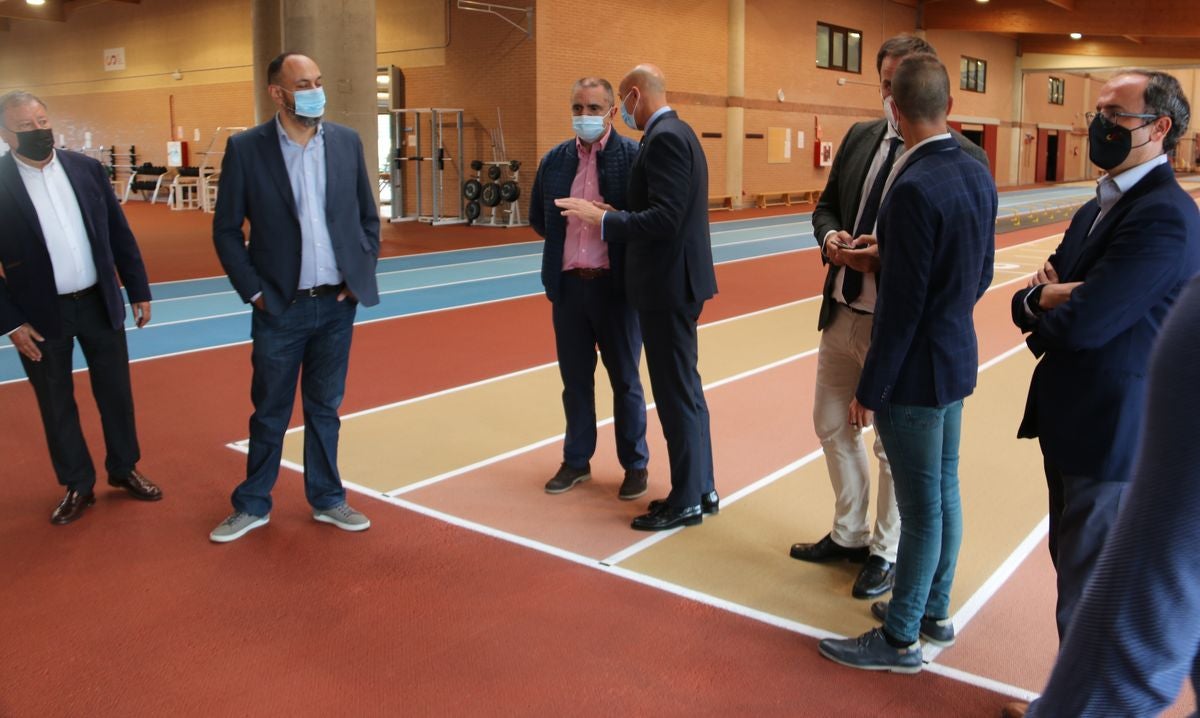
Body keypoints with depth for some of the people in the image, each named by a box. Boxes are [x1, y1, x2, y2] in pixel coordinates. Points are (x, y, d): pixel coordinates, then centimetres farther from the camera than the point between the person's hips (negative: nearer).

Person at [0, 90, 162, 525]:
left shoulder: (87, 169, -1)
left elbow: (119, 234, 5)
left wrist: (138, 290, 5)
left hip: (100, 303, 3)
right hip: (41, 315, -2)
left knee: (116, 392, 13)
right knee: (56, 404, 11)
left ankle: (124, 469, 32)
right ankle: (77, 485, 27)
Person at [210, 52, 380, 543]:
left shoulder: (347, 142, 3)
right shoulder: (246, 149, -6)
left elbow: (368, 217, 10)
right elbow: (226, 229, -2)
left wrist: (363, 274, 1)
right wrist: (253, 292, -7)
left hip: (337, 304, 2)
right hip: (280, 307, -2)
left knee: (324, 408, 14)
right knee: (270, 412, 10)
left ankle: (327, 500, 28)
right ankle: (252, 506, 27)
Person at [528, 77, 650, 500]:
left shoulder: (633, 156, -7)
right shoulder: (554, 160, 7)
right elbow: (538, 219, 16)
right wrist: (567, 240, 9)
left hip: (615, 284, -4)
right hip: (568, 285, 4)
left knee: (625, 380, 8)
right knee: (575, 379, 13)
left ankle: (635, 465, 22)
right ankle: (576, 461, 28)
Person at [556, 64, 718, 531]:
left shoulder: (664, 138, -16)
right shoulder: (677, 133, 16)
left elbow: (665, 218, -25)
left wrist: (603, 219, -18)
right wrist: (612, 216, 10)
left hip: (669, 282, -10)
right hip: (676, 278, 11)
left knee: (677, 392, -2)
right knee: (685, 387, 15)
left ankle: (686, 501, 10)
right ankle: (701, 489, 26)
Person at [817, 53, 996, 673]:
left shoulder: (915, 189, -24)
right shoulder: (977, 175, 3)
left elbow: (902, 306, -22)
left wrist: (869, 390, -14)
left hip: (916, 370, -9)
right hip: (957, 359, 9)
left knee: (920, 507, 3)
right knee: (944, 492, 19)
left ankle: (900, 639, 19)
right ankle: (933, 610, 36)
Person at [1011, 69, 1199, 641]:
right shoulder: (1098, 209, 12)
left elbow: (1083, 323, -27)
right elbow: (1032, 296, 10)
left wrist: (1042, 305, -5)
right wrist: (1044, 299, -14)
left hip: (1111, 432, -9)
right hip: (1072, 420, 10)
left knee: (1087, 593, 4)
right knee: (1072, 566, 21)